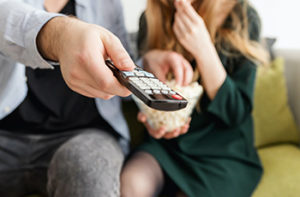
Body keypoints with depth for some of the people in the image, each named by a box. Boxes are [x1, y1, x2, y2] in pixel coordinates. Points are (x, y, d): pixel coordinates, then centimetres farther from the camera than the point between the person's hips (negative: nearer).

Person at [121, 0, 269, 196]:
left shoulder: (242, 17, -11)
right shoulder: (151, 18, -1)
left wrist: (203, 49, -23)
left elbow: (236, 113, -13)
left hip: (224, 152, -2)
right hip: (168, 142, 3)